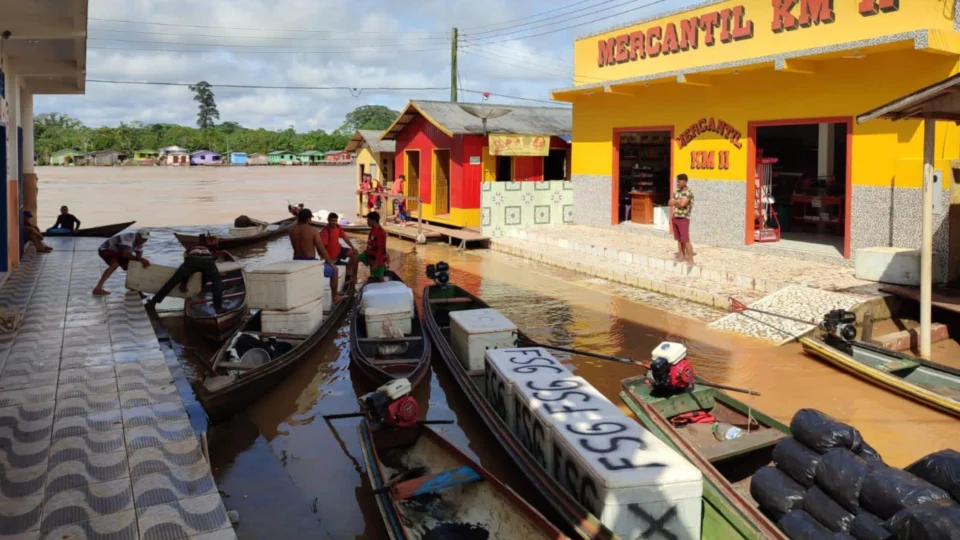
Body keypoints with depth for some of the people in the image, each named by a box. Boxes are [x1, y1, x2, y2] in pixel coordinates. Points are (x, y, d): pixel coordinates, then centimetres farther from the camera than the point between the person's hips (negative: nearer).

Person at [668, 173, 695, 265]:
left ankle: (690, 259, -8)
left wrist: (675, 202, -4)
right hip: (675, 218, 8)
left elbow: (682, 204, -24)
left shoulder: (688, 192, -12)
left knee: (685, 240, -10)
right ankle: (682, 256, 19)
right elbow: (670, 203, 7)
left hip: (683, 219, -8)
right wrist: (678, 201, -11)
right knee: (679, 239, 12)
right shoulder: (677, 192, 14)